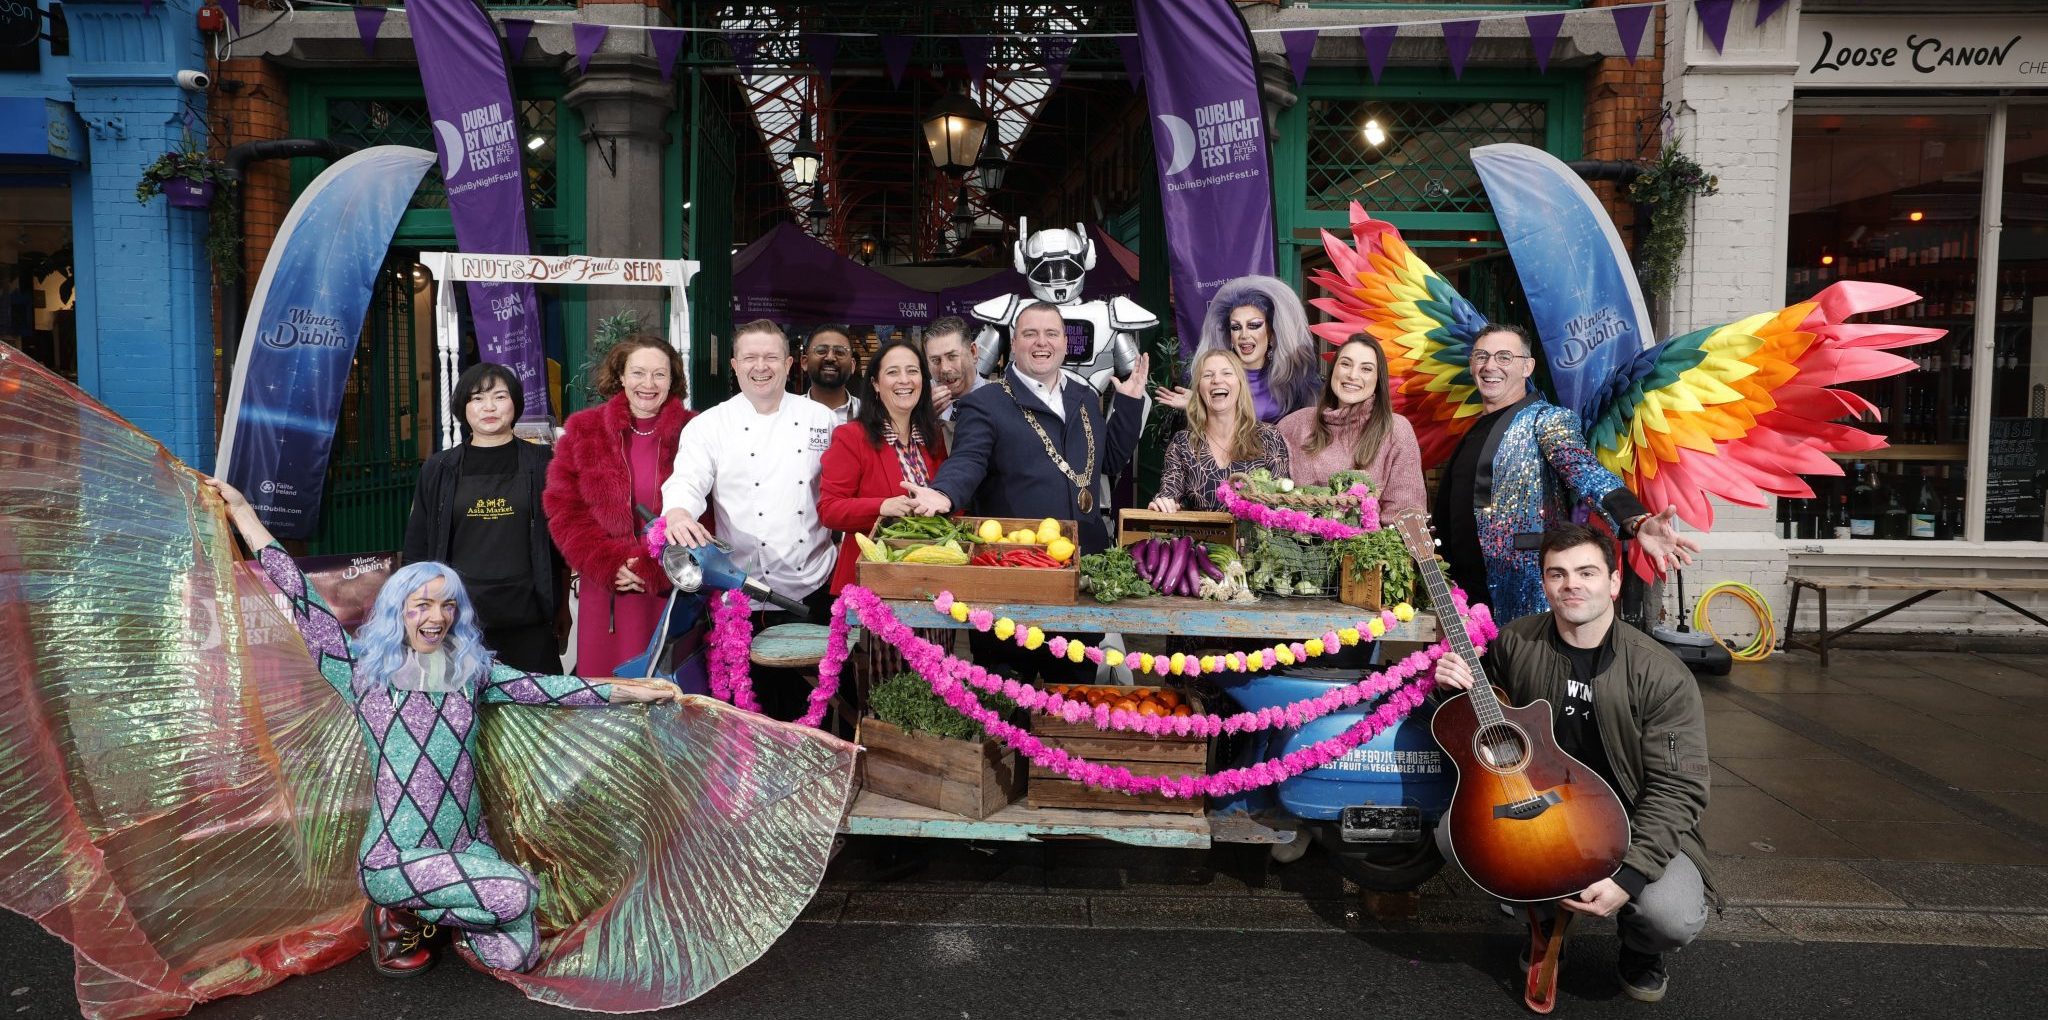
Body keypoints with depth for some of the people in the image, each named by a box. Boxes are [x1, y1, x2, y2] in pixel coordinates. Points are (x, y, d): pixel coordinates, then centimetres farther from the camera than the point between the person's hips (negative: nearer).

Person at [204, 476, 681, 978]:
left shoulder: (473, 670, 9)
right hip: (394, 858, -4)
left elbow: (552, 687, 3)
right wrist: (242, 511, 1)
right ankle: (401, 915, 3)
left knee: (516, 957, -13)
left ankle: (424, 910, 15)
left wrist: (638, 689, -3)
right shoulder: (362, 669, 1)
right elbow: (298, 594, 1)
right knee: (514, 896, -25)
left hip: (469, 845, 4)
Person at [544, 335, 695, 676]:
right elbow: (564, 510, 4)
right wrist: (610, 566, -8)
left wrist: (651, 569, -12)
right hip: (604, 591, 1)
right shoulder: (583, 430, 8)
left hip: (672, 591, -1)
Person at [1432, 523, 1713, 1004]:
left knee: (1675, 917, -30)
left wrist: (1628, 877, -28)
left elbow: (1678, 788, -18)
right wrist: (1453, 683, -11)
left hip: (1631, 822, -3)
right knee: (1452, 833, -20)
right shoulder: (1516, 642, -6)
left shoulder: (1661, 675, -17)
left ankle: (1639, 947, 13)